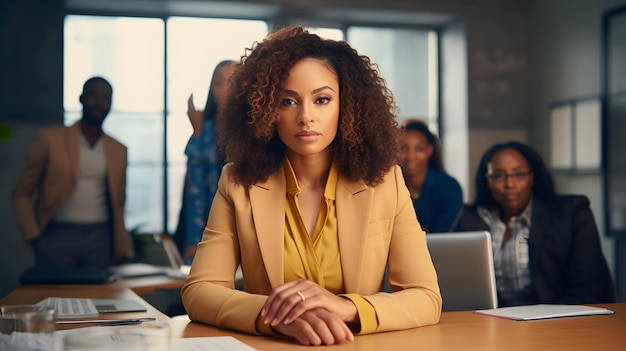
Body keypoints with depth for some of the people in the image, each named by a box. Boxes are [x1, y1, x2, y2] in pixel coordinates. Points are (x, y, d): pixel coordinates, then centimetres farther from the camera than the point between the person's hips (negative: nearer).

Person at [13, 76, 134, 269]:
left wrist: (122, 249, 8)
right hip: (58, 236, -2)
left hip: (101, 239, 2)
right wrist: (34, 236, -4)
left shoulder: (118, 150, 9)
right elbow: (22, 193, 4)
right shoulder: (50, 140, 1)